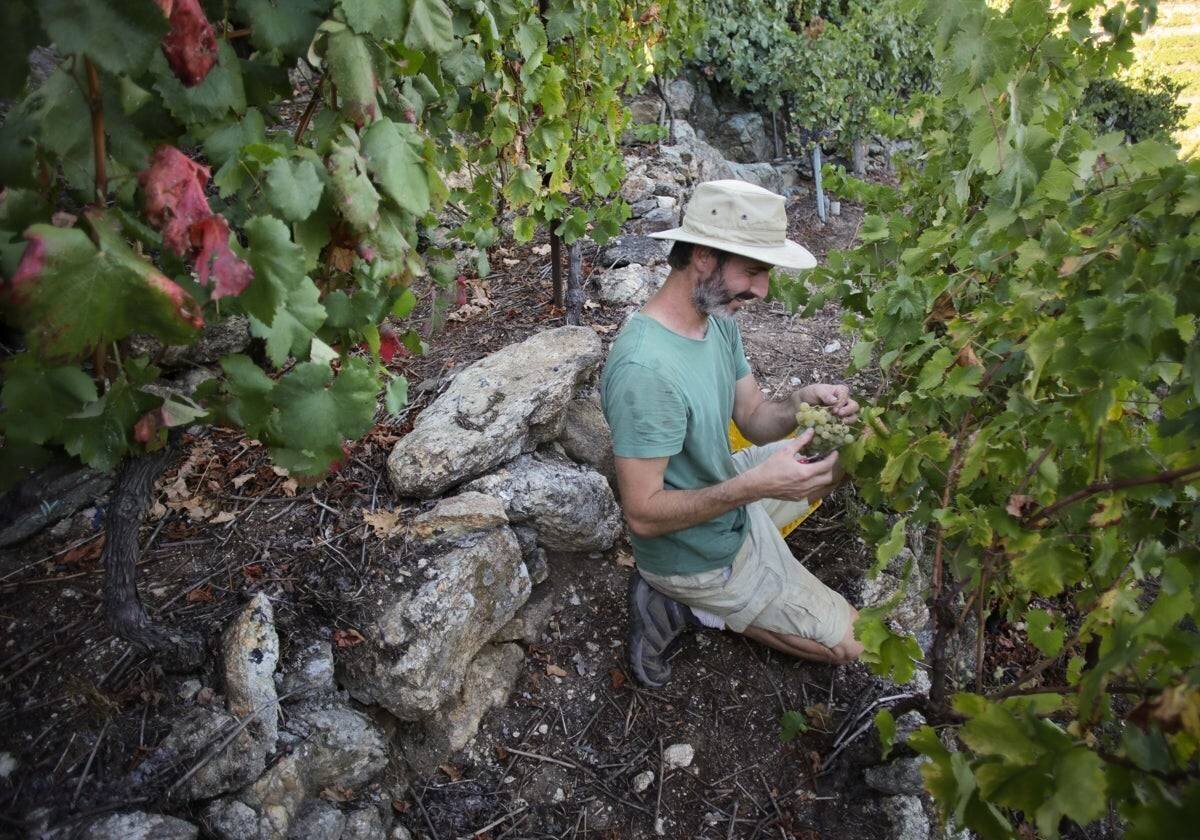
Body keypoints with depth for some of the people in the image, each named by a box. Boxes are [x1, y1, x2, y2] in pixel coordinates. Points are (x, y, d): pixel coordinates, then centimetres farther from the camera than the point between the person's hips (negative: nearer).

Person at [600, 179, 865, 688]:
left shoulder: (718, 317, -5)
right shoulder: (644, 368, -35)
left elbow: (755, 420, 1)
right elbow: (643, 514, -31)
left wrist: (801, 403, -20)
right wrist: (755, 485, -37)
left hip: (725, 496, 9)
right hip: (696, 554, -8)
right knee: (847, 642, 3)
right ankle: (682, 605, 4)